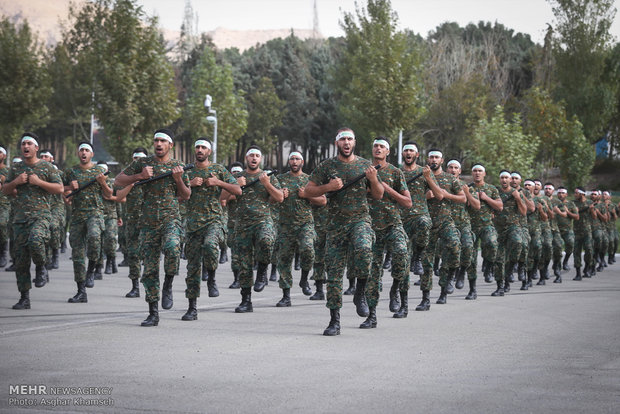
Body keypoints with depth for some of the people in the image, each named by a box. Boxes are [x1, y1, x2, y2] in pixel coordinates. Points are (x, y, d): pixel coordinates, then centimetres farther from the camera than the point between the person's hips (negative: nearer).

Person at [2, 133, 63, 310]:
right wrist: (15, 182, -3)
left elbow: (60, 189, 1)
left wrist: (39, 182, -10)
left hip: (40, 215, -4)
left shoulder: (46, 167, 4)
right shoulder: (16, 168, 15)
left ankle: (41, 268, -4)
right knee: (21, 259, 0)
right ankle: (24, 298, 6)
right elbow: (5, 190, 17)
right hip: (20, 217, 4)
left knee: (35, 240, -34)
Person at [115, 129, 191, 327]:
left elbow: (186, 195, 12)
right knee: (150, 269, 1)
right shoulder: (142, 163, 8)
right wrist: (139, 176, -8)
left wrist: (178, 179, -6)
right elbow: (119, 180, 7)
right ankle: (153, 314, 9)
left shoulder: (178, 166, 8)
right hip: (149, 222, 2)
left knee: (172, 247, -34)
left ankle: (168, 285, -9)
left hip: (171, 219, -2)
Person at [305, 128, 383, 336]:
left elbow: (379, 196, 11)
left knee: (363, 250, -33)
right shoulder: (326, 166, 5)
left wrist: (373, 180, -8)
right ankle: (334, 321, 9)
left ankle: (360, 293, -8)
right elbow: (308, 190, 6)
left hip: (360, 219, -1)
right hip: (336, 223, 1)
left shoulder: (365, 165, 7)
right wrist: (328, 187, -10)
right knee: (334, 272, 0)